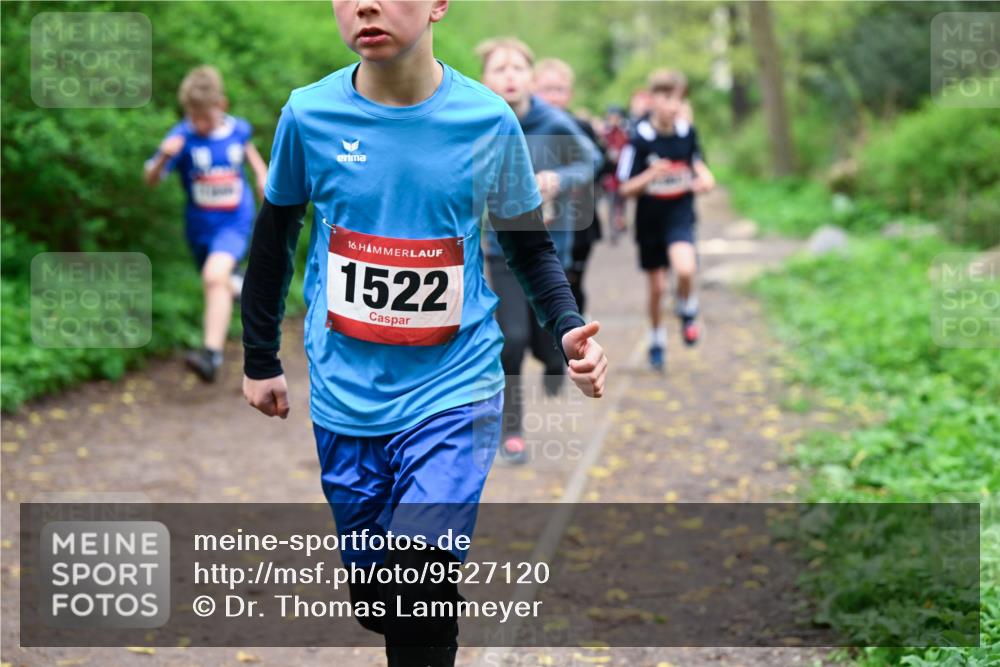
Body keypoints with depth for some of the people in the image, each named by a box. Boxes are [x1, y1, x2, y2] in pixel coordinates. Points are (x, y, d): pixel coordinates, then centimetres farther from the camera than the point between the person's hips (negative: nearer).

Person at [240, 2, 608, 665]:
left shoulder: (489, 121, -7)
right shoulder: (308, 115, -5)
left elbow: (530, 244, 6)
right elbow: (274, 241, 10)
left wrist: (568, 328, -12)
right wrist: (260, 360, 16)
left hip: (453, 387, -2)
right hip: (347, 397, 2)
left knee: (418, 590, -20)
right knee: (375, 602, 11)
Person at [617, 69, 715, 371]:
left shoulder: (687, 132, -4)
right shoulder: (639, 139, -13)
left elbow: (698, 162, 15)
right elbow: (626, 188, -10)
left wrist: (704, 179, -7)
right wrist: (651, 175, -28)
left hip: (680, 213, 1)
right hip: (650, 219, -1)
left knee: (685, 269, -26)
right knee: (656, 287, 8)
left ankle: (687, 313, 6)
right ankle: (656, 341, 33)